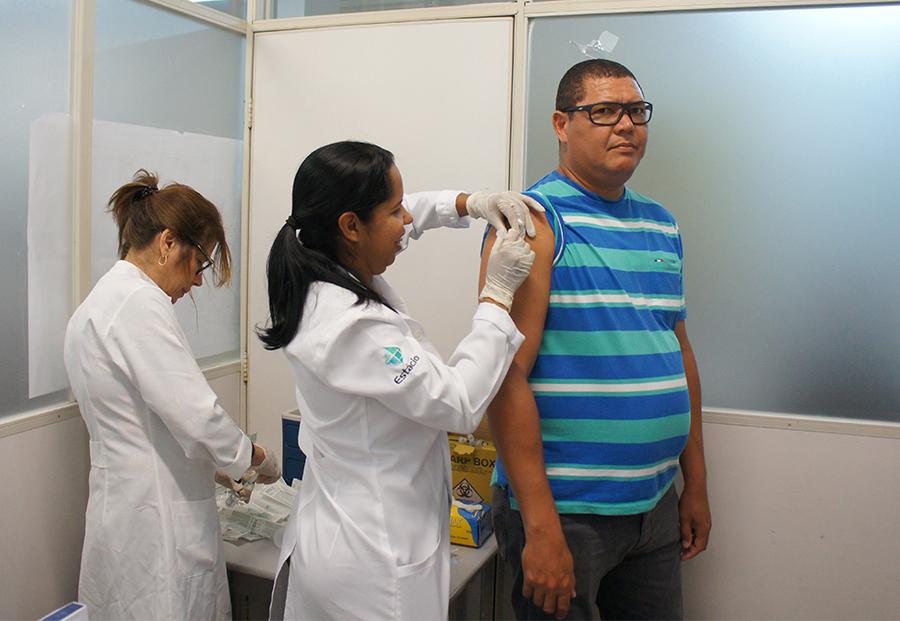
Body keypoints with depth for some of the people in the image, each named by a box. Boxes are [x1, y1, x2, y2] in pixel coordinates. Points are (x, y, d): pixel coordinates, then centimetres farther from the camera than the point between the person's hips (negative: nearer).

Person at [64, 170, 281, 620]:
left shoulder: (96, 305, 13)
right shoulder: (140, 304, -19)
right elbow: (196, 414, -22)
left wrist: (219, 465, 19)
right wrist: (256, 457, -5)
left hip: (122, 509, 10)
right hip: (157, 529, -10)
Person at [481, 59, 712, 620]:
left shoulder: (662, 225, 10)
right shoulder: (535, 222, -12)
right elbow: (509, 374, -18)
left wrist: (696, 484, 16)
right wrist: (541, 526, -20)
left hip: (656, 505, 7)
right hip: (566, 509, -6)